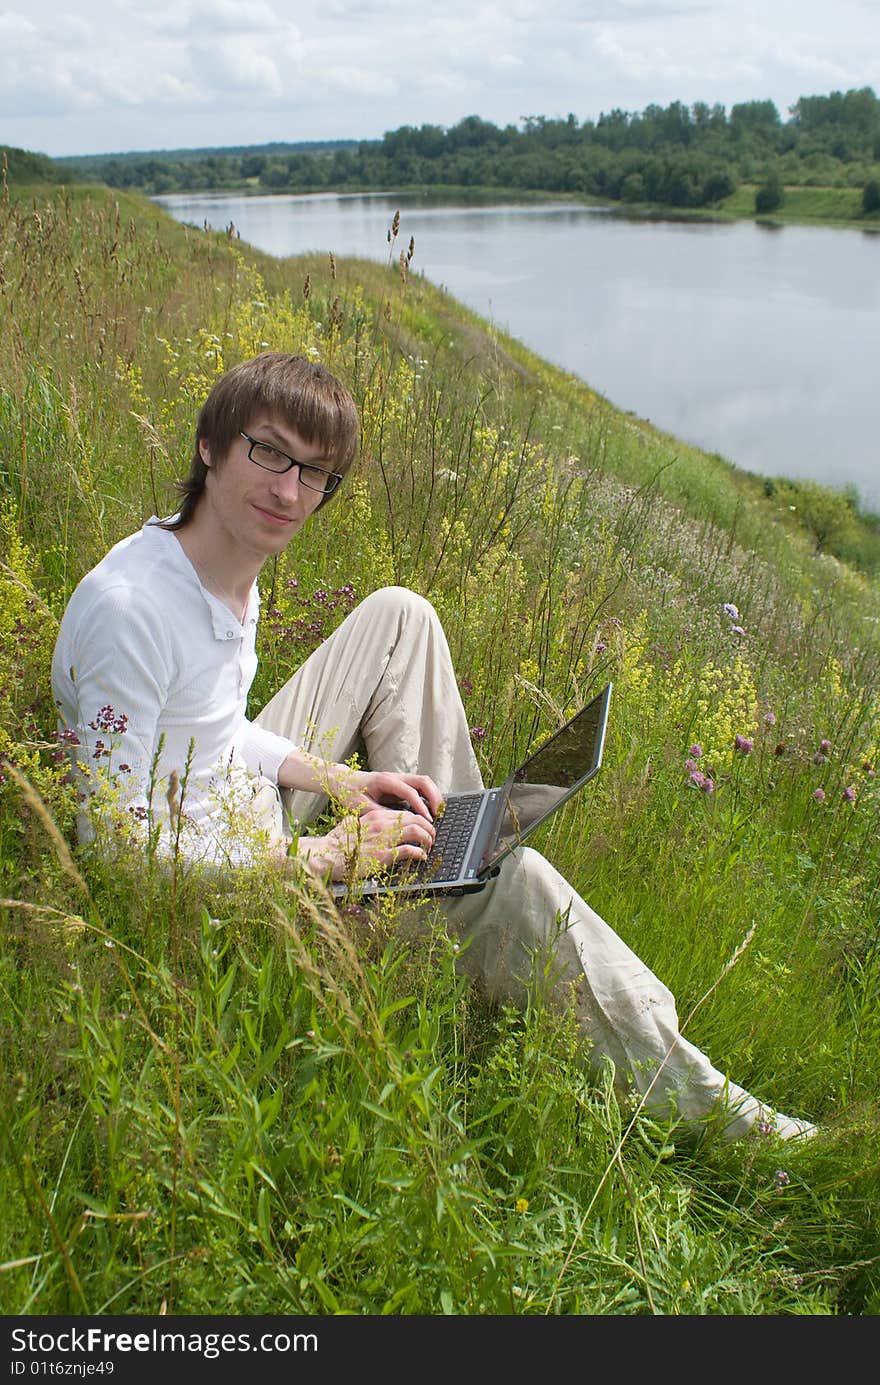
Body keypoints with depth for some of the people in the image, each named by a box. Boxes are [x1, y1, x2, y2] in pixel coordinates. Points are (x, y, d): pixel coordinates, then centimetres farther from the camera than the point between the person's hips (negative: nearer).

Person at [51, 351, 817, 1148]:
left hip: (251, 809, 9)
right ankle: (695, 1108, -5)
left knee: (399, 618, 5)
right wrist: (325, 857, -23)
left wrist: (330, 777, -4)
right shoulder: (129, 608, -28)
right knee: (511, 881, -20)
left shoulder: (234, 568, -1)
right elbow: (116, 848, -27)